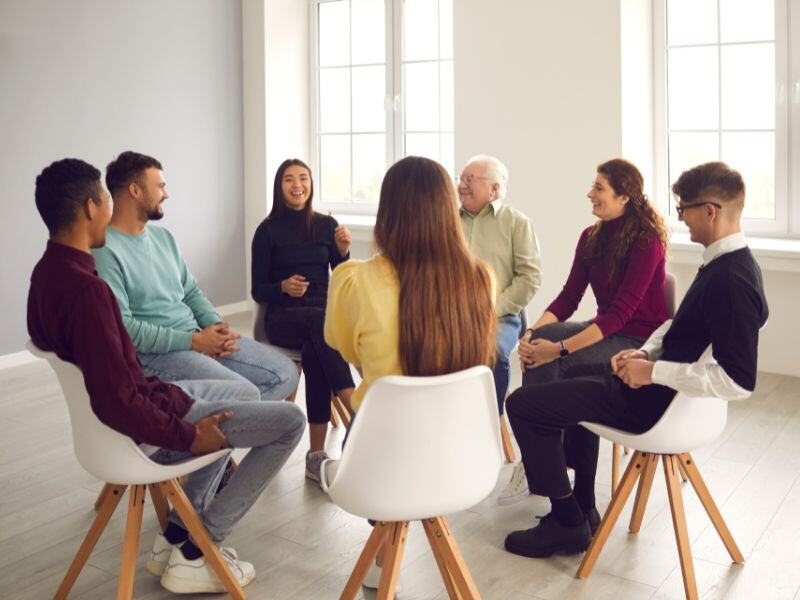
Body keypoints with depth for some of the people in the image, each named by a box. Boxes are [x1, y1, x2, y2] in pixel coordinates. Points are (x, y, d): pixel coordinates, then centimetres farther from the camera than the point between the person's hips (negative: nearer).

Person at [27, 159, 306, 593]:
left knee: (244, 393, 27)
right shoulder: (85, 288, -30)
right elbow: (118, 405, -31)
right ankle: (192, 556, 4)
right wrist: (189, 436, -19)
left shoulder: (47, 271, 2)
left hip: (144, 397, 10)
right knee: (290, 421, -4)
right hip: (144, 433, -10)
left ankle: (176, 535, 23)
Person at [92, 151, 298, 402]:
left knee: (286, 373, 0)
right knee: (247, 396, -26)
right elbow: (121, 326, -20)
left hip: (198, 336, 9)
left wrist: (217, 326, -1)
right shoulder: (104, 250, -12)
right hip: (154, 351, -9)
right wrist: (194, 341, -19)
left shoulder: (163, 237, 17)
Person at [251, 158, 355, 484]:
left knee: (313, 353, -34)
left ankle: (316, 454, -34)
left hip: (325, 313, 2)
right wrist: (284, 287, -17)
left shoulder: (326, 225, 12)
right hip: (283, 319, -2)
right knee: (322, 324, -37)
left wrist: (343, 252, -8)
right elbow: (258, 291, 4)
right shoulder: (268, 230, 5)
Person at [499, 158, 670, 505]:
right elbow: (569, 297, 1)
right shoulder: (591, 237, 6)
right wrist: (534, 333, -18)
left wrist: (561, 347, -31)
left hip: (639, 341, -7)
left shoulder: (646, 240, -17)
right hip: (606, 330, 7)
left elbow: (622, 310, -23)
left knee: (553, 363, -28)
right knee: (539, 341, -22)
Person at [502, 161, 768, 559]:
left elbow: (738, 380, -32)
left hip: (658, 401, -11)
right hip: (662, 383, 11)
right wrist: (645, 353, -1)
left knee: (522, 404, -7)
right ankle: (582, 506, 35)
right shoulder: (726, 263, 5)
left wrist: (653, 371, -26)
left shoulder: (733, 281, -27)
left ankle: (568, 523, 6)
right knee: (584, 378, 35)